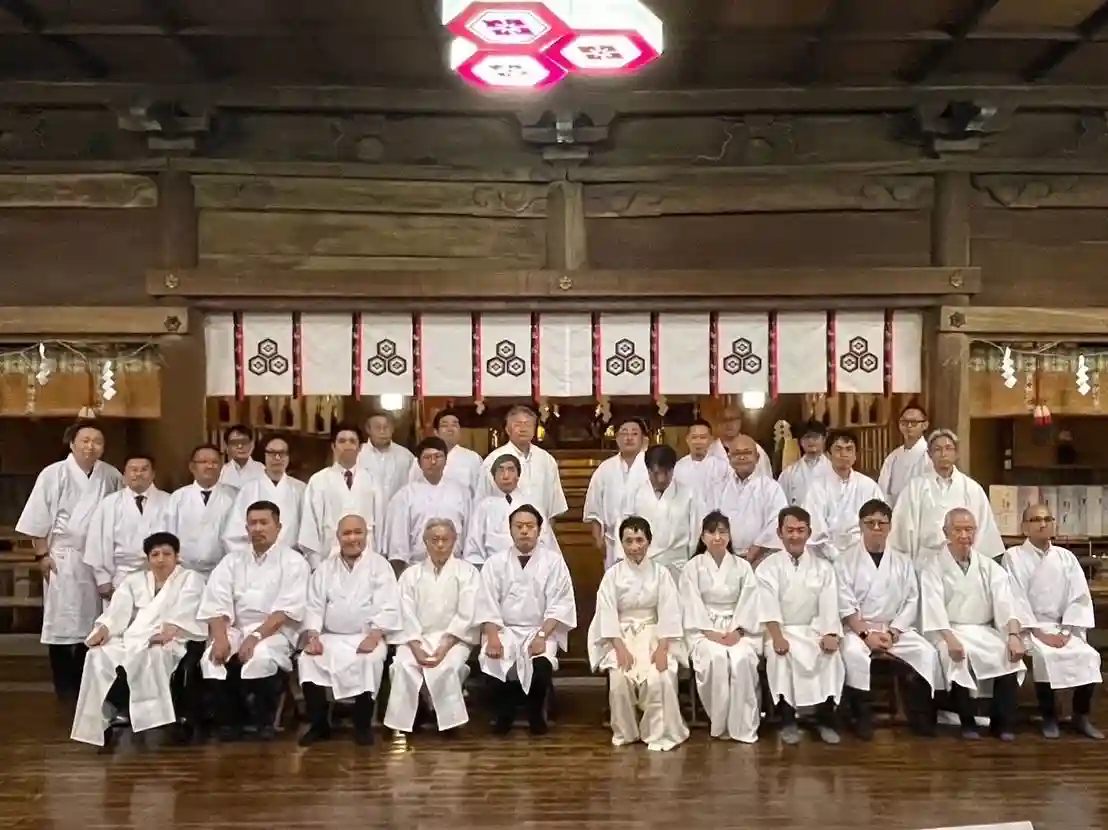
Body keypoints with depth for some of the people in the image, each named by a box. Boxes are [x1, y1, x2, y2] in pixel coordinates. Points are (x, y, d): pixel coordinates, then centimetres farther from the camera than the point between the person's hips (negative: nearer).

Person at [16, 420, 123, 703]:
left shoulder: (112, 477, -1)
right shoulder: (54, 474, -6)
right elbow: (38, 517, -4)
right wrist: (42, 554, -6)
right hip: (62, 557, -2)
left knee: (91, 621, 9)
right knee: (61, 621, 2)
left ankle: (84, 684, 21)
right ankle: (64, 688, 12)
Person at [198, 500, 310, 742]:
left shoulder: (293, 562, 1)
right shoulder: (232, 561, 13)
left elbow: (287, 611, -10)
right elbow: (216, 605, 2)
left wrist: (255, 636, -22)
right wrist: (221, 638, -17)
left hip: (273, 631, -3)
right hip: (235, 629, 4)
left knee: (261, 658, -35)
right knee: (211, 659, -26)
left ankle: (264, 720, -10)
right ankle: (230, 720, -4)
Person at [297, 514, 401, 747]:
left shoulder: (379, 565, 3)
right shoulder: (325, 568, 14)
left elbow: (388, 608, -6)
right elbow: (314, 606, 7)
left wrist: (374, 636, -21)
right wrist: (313, 636, -11)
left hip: (367, 637, -3)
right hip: (331, 637, 3)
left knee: (369, 661, -34)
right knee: (307, 660, -25)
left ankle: (363, 725, -15)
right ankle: (319, 724, -9)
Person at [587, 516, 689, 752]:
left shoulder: (661, 573, 0)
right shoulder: (612, 575, 0)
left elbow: (669, 614, -5)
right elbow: (607, 614, -5)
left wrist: (662, 648, -17)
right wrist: (620, 648, -17)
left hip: (654, 635, 0)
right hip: (621, 637, 0)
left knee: (659, 678, -28)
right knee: (619, 678, -27)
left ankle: (660, 733, -8)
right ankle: (625, 732, -4)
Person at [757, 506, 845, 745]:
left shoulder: (823, 566, 8)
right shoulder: (769, 567, 1)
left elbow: (829, 605, -4)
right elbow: (769, 607, -12)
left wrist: (831, 635, -21)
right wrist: (777, 638, -27)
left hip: (814, 630, 2)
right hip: (781, 630, -2)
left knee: (832, 655, -27)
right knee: (780, 657, -32)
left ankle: (826, 719, -13)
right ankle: (788, 720, -19)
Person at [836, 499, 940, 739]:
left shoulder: (902, 562, 10)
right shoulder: (846, 560, -1)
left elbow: (911, 602, 3)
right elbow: (845, 605, -7)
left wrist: (891, 633, -10)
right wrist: (866, 633, -18)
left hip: (896, 628, 3)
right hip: (858, 628, -3)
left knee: (927, 652, -20)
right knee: (853, 653, -34)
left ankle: (920, 715, -5)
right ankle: (863, 717, -18)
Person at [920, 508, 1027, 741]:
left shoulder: (989, 567, 10)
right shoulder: (933, 568, 0)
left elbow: (1005, 602, -4)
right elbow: (934, 607, -13)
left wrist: (1013, 636, -22)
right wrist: (950, 639, -29)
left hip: (984, 631, 3)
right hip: (949, 631, -3)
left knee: (1010, 656, -25)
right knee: (959, 658, -34)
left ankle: (1002, 722, -10)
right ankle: (967, 722, -15)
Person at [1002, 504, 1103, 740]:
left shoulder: (1066, 557, 8)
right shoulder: (1014, 556, -4)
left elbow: (1080, 598, 2)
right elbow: (1016, 600, -10)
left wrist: (1067, 632, -11)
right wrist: (1040, 633, -17)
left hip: (1063, 627, 4)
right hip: (1029, 627, -4)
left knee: (1089, 656, -21)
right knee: (1046, 656, -32)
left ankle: (1081, 716, 1)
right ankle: (1049, 716, -9)